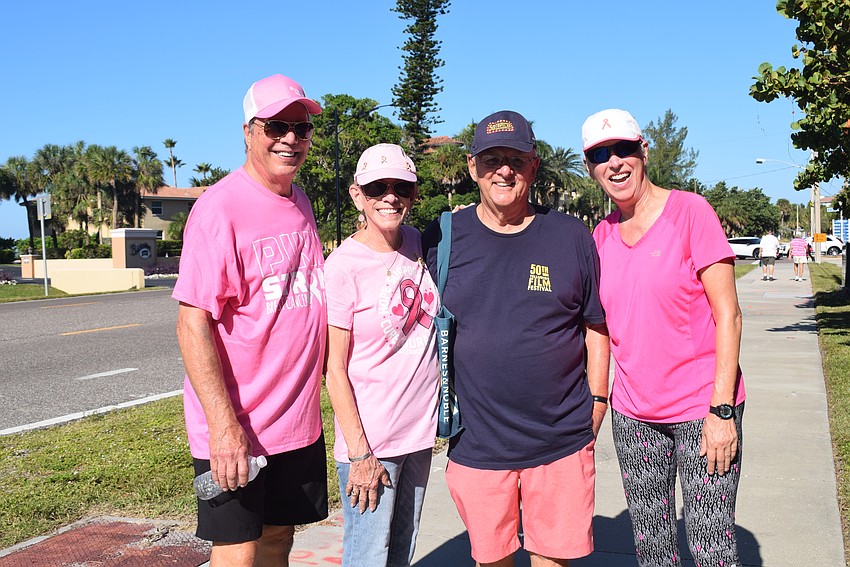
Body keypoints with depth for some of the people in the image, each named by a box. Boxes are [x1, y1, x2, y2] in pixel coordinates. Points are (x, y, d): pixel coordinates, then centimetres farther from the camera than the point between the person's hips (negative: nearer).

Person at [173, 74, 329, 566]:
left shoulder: (300, 203, 9)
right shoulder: (220, 209, -15)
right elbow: (192, 324, -19)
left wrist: (309, 398, 16)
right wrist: (223, 424, -23)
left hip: (299, 421, 7)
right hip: (235, 429, -7)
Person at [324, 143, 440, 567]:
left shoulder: (417, 243, 2)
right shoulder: (344, 265, -15)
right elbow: (335, 369, -13)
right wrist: (359, 453, -15)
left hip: (419, 430, 6)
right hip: (369, 438, -6)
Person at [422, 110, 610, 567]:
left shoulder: (570, 236, 1)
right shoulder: (443, 238, 1)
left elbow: (597, 328, 7)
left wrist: (595, 405, 5)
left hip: (562, 441, 0)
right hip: (476, 443, 1)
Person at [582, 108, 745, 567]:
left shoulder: (690, 211, -8)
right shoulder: (601, 236, 6)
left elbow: (728, 315, -10)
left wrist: (722, 409, -15)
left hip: (701, 408, -4)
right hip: (632, 412, 5)